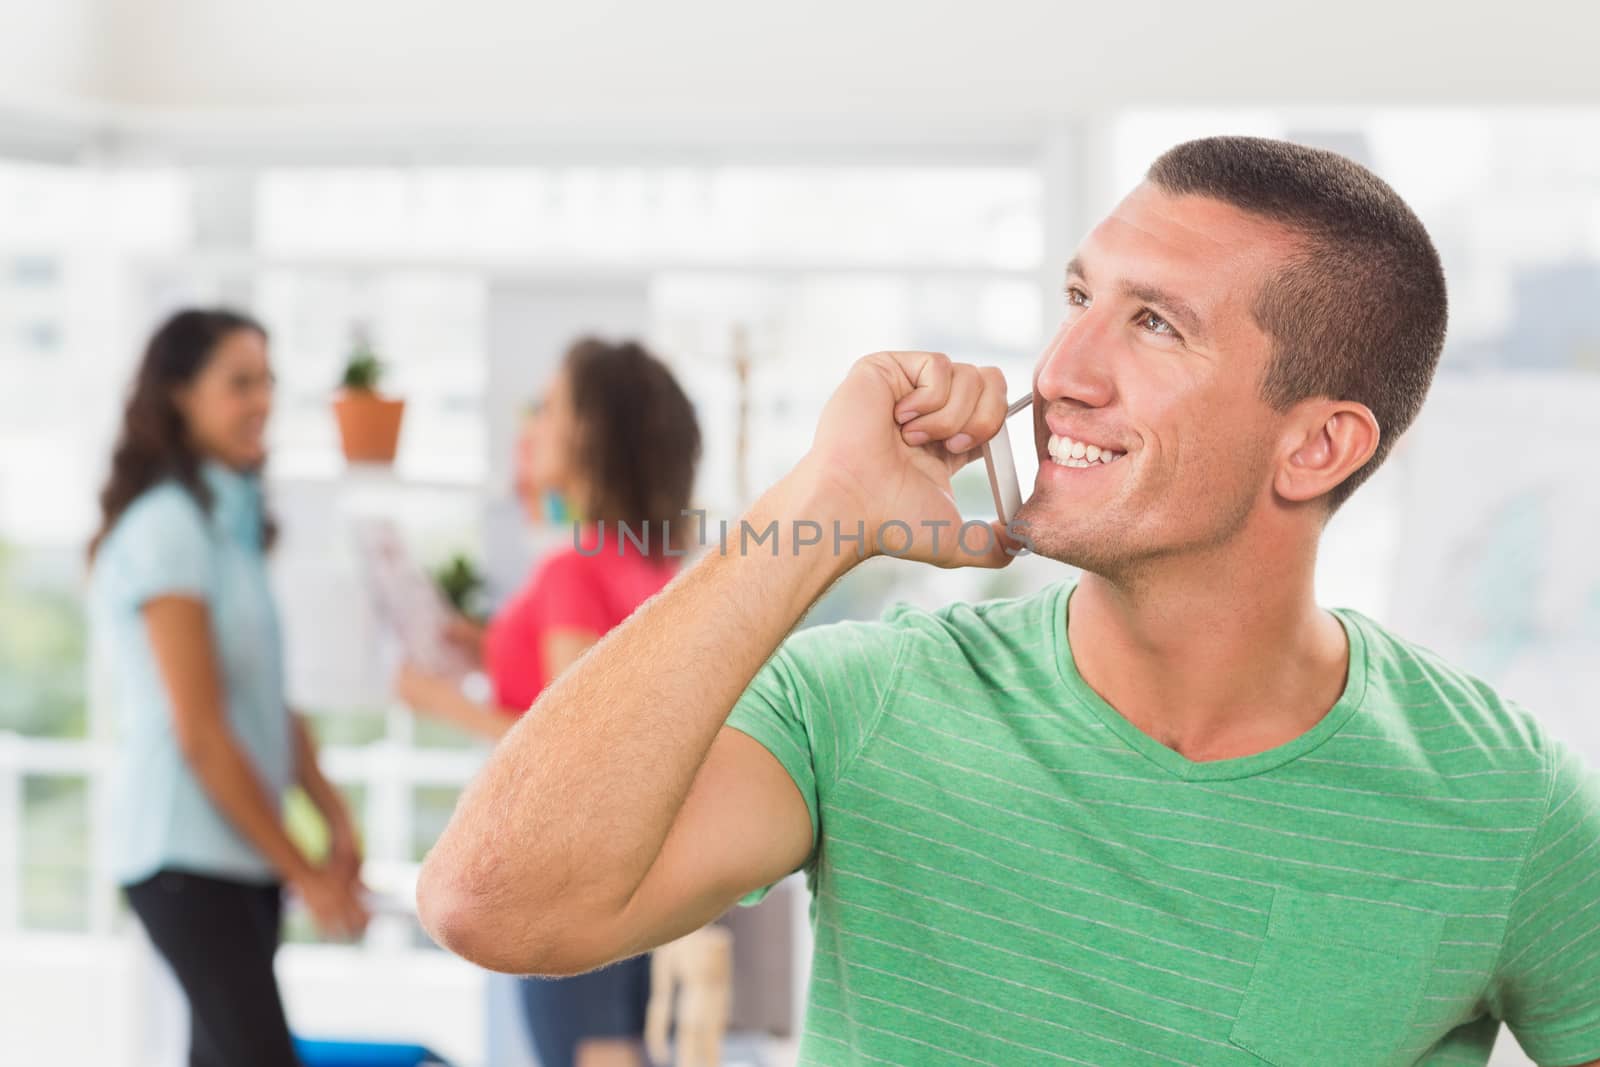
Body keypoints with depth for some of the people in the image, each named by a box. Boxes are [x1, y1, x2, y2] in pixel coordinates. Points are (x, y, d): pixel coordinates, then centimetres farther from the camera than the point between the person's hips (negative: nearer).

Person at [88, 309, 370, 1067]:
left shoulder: (231, 521, 12)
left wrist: (336, 821, 3)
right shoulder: (168, 527, -14)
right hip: (185, 853, -8)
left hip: (242, 852, 8)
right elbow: (199, 734, -16)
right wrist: (303, 872, -12)